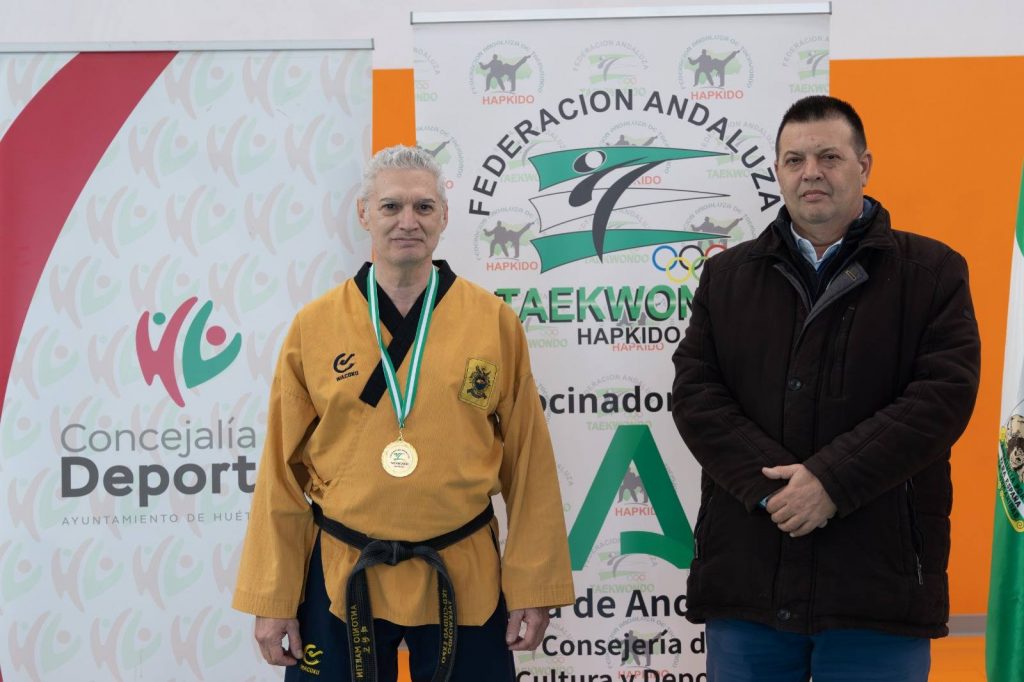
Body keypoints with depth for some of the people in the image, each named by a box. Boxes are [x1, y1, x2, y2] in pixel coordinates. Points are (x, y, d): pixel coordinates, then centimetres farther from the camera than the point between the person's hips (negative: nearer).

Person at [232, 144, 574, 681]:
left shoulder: (495, 321, -4)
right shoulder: (313, 326, -2)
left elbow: (528, 463, -1)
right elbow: (283, 471, 1)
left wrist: (532, 587, -1)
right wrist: (273, 598, 1)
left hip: (463, 577, 0)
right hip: (340, 577, 1)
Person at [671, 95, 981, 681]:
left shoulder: (932, 272, 3)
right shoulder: (727, 275, 11)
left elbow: (944, 395, -9)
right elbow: (694, 392, 1)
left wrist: (830, 481, -17)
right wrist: (768, 483, -14)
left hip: (879, 581, -2)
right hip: (745, 571, 2)